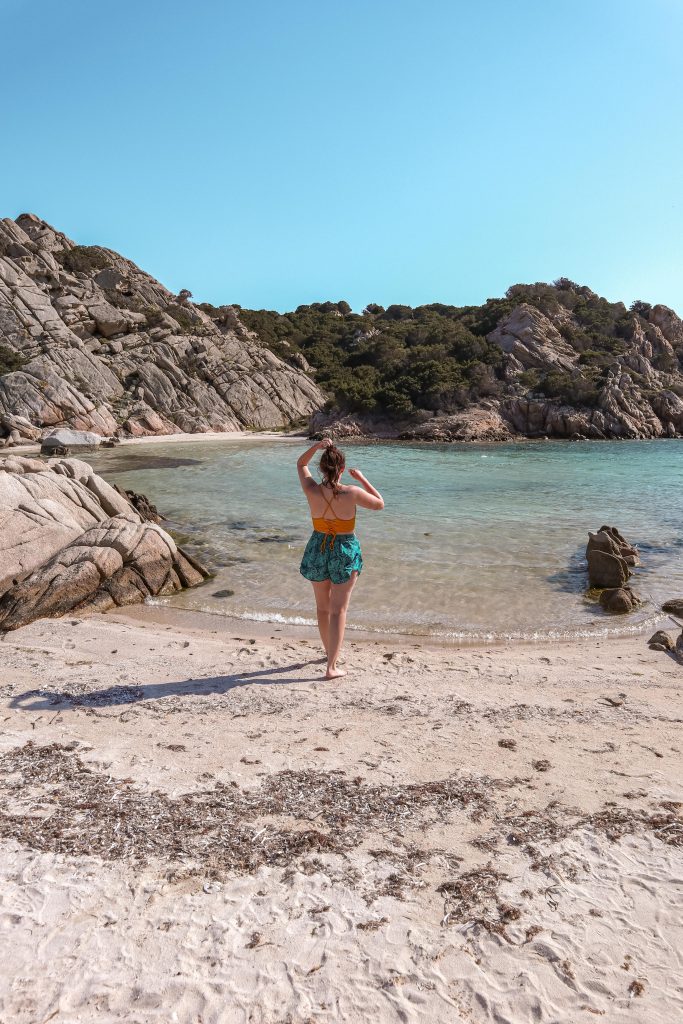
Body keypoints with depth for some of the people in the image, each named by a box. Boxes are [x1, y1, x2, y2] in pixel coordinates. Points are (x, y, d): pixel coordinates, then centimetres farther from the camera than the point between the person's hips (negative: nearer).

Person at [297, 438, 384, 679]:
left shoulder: (312, 491, -13)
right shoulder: (352, 493, -19)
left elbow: (301, 463, 7)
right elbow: (380, 504, -1)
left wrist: (318, 445, -6)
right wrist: (362, 479, 3)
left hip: (317, 549, 3)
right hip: (345, 552, -3)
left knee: (322, 607, 21)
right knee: (338, 610, 3)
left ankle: (329, 651, 41)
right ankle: (331, 667, 3)